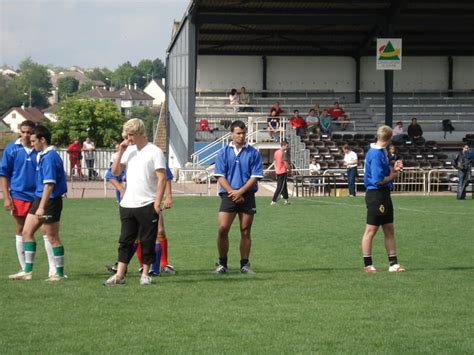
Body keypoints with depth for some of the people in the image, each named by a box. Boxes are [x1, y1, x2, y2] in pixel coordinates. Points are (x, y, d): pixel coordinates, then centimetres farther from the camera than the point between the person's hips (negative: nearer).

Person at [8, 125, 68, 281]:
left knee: (52, 238, -1)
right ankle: (27, 271, 14)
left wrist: (42, 207, -26)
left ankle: (59, 273, 8)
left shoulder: (49, 157, -19)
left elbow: (49, 184, -24)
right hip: (39, 198, 10)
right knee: (27, 232, 10)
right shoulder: (43, 155, 12)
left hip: (50, 201, -10)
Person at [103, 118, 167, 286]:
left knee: (147, 241, 2)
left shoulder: (154, 152, -7)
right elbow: (115, 172, 12)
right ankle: (119, 275, 6)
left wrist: (157, 202, -16)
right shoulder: (129, 151, 12)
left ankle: (145, 274, 10)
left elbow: (162, 179, -10)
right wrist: (120, 152, 1)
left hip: (147, 205, -6)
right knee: (125, 241, 6)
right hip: (127, 204, 6)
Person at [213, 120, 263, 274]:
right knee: (222, 229, -10)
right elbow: (220, 176, 1)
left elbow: (255, 176, -1)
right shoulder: (223, 152, 5)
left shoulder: (253, 153, 4)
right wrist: (232, 192, -10)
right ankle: (222, 264, -1)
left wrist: (240, 192, -11)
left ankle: (245, 265, 10)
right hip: (228, 195, 0)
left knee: (245, 231, 3)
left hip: (247, 196, 0)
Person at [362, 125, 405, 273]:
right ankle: (367, 265, 5)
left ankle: (393, 263, 14)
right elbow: (378, 180, -21)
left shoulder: (381, 152, 11)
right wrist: (393, 175, -7)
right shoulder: (376, 154, -19)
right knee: (371, 230, -1)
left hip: (384, 195, 10)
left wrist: (393, 169, 4)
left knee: (389, 230, 11)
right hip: (376, 195, -10)